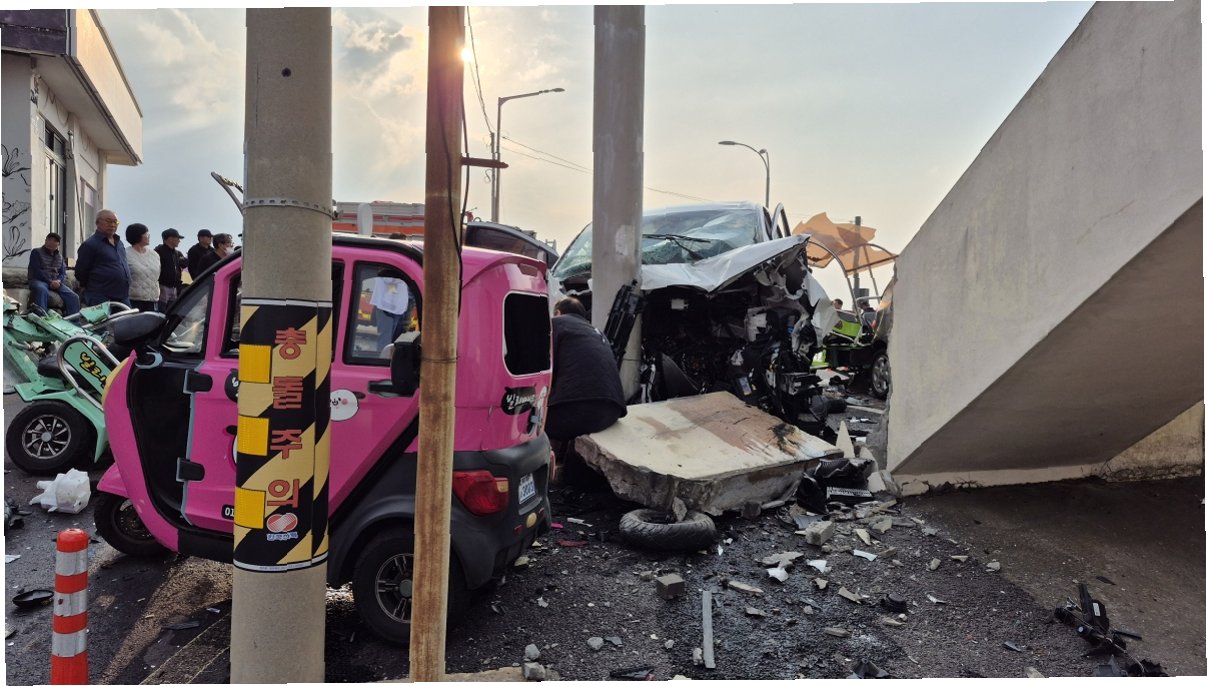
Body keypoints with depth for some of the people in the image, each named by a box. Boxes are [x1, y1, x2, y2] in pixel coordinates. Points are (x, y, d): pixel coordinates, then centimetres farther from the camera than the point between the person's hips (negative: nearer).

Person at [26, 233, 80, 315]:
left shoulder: (60, 257, 23)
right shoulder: (36, 253, 6)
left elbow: (63, 273, 14)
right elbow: (36, 271, -6)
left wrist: (59, 281, -11)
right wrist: (50, 282, -18)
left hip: (56, 283, 5)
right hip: (38, 281, -4)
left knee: (74, 297, -20)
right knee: (42, 289, -42)